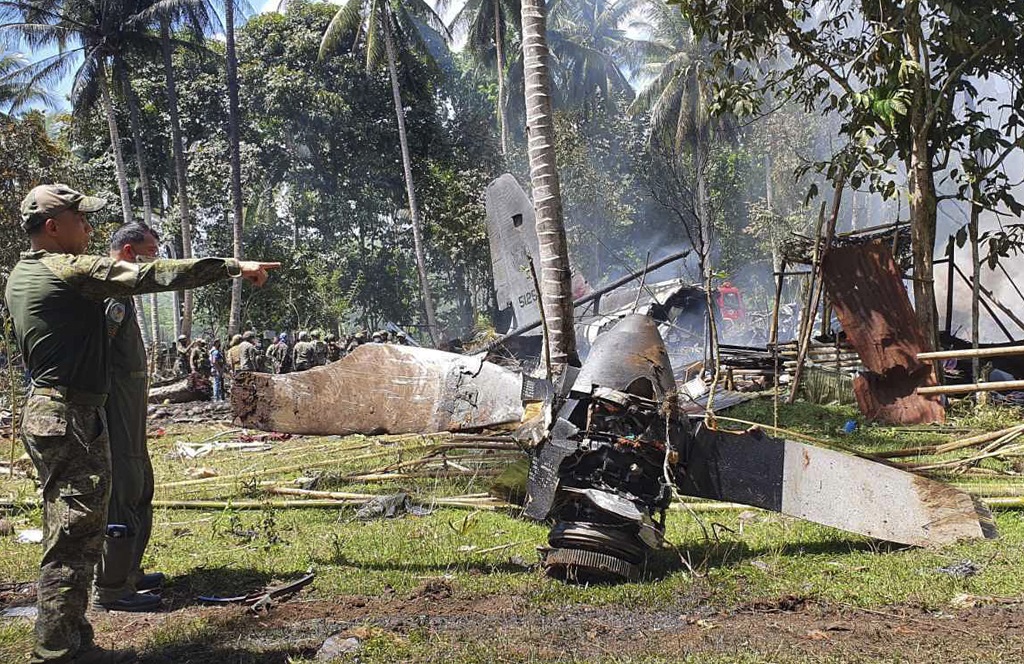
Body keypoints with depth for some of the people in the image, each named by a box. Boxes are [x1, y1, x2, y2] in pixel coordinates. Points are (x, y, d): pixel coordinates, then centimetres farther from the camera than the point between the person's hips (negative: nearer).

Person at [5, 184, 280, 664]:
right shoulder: (71, 271, -14)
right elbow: (155, 275, -17)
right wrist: (234, 266, -14)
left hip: (44, 411, 10)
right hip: (71, 421, -10)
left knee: (69, 539, 16)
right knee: (74, 542, -6)